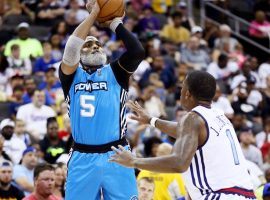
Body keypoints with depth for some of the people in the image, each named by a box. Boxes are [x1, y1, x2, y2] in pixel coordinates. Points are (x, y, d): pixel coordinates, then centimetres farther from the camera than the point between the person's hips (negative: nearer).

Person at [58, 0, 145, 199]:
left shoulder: (115, 72, 9)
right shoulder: (71, 75, 9)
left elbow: (137, 51, -9)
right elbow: (71, 49, -11)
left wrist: (116, 23, -2)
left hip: (116, 156, 0)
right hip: (83, 158, 0)